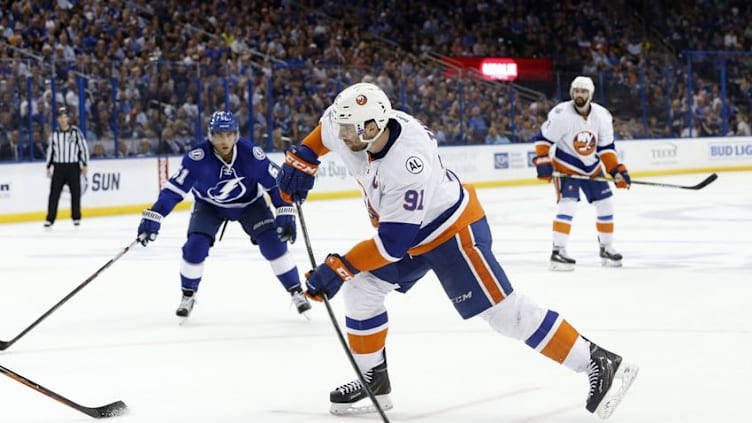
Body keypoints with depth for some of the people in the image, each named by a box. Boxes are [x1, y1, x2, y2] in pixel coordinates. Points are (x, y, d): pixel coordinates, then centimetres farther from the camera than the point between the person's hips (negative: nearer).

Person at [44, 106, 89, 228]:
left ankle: (76, 217, 16)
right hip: (58, 167, 2)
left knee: (75, 193, 4)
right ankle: (50, 219, 0)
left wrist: (84, 164, -3)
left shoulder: (76, 132, -4)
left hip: (73, 167, -2)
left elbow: (83, 148, -1)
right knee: (54, 193, -3)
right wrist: (49, 166, 11)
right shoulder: (54, 133, 5)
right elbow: (50, 150, 13)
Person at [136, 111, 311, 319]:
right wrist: (153, 217, -36)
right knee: (195, 246, -17)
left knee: (273, 243, -13)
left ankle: (296, 292, 5)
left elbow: (275, 181, -19)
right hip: (209, 205, 0)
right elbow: (175, 187, -30)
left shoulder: (250, 153, -30)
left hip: (249, 203, 0)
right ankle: (188, 296, 9)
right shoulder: (198, 157, -33)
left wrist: (285, 214, -24)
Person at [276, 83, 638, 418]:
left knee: (503, 311, -15)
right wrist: (301, 160, 3)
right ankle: (374, 381, 20)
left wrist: (340, 268, -32)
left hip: (452, 229, -9)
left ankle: (599, 364, -12)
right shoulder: (355, 127, -16)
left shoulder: (407, 164, -38)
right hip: (407, 232, 9)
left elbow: (393, 242, -35)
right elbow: (326, 131, 11)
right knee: (361, 290, 5)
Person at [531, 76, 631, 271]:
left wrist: (617, 170, -6)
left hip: (593, 168, 5)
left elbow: (606, 148, 1)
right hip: (566, 166, -5)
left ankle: (606, 249, 20)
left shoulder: (602, 116, -8)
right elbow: (542, 138, -13)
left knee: (606, 204, 5)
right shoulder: (561, 114, -22)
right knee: (567, 204, -21)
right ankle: (558, 252, -19)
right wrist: (542, 161, -23)